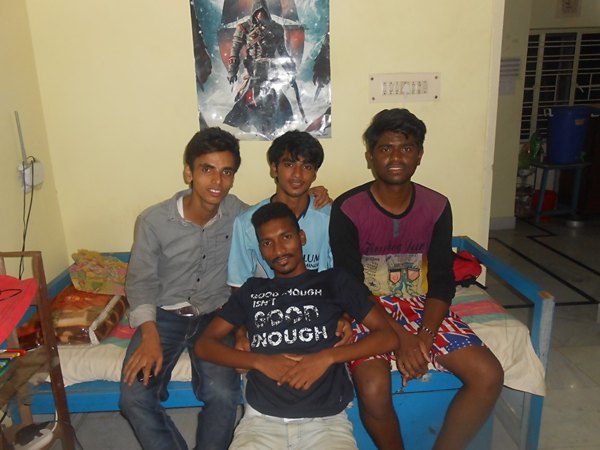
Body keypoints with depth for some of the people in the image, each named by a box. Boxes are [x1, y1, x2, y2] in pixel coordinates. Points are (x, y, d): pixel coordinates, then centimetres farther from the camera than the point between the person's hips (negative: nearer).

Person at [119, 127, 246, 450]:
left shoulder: (239, 214, -7)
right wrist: (149, 334, -18)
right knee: (134, 396, -20)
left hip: (215, 315, 0)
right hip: (164, 314, 0)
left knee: (223, 393, -24)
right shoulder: (153, 220, -10)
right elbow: (141, 280, -4)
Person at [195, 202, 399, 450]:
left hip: (325, 419, -1)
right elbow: (204, 345, 10)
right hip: (263, 419, 1)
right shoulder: (251, 290, 16)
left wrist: (327, 357, -10)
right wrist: (261, 361, -6)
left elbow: (388, 335, 4)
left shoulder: (333, 280, 9)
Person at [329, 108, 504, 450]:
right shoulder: (347, 209, -13)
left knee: (489, 376, -13)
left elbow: (442, 282, -2)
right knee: (373, 390, -28)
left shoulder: (437, 207, -2)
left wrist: (424, 336, -17)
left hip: (419, 305, 4)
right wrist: (400, 336, -21)